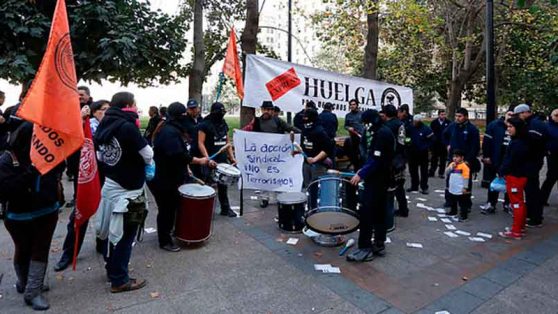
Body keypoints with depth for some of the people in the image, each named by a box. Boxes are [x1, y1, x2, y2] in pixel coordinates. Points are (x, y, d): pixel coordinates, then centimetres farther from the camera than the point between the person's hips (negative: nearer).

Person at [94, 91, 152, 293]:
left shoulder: (103, 125, 4)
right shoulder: (128, 127, -21)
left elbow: (99, 157, 13)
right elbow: (148, 156, -15)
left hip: (109, 186, 8)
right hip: (128, 191, -8)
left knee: (112, 231, 20)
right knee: (124, 236, 4)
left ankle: (112, 269, 37)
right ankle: (119, 280, 16)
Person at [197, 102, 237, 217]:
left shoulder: (224, 124, 10)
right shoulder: (204, 125, -9)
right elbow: (200, 143, -14)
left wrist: (232, 157, 8)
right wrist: (207, 158, -25)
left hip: (222, 160, 6)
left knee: (223, 185, 15)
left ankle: (225, 208, 26)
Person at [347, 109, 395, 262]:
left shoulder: (382, 134, -17)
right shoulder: (381, 132, 14)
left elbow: (376, 160, -23)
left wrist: (361, 174, -21)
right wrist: (363, 170, 11)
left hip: (376, 179, -11)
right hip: (381, 177, 11)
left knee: (366, 211, -9)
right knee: (378, 211, 14)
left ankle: (365, 249, -4)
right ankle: (379, 245, 23)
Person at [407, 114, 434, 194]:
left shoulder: (426, 129, -12)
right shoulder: (411, 128, -2)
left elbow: (431, 140, -6)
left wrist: (425, 147, -14)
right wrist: (408, 143, -6)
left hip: (423, 153, -4)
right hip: (412, 152, 4)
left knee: (424, 171, 5)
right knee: (413, 170, 12)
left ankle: (424, 187, 12)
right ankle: (414, 186, 24)